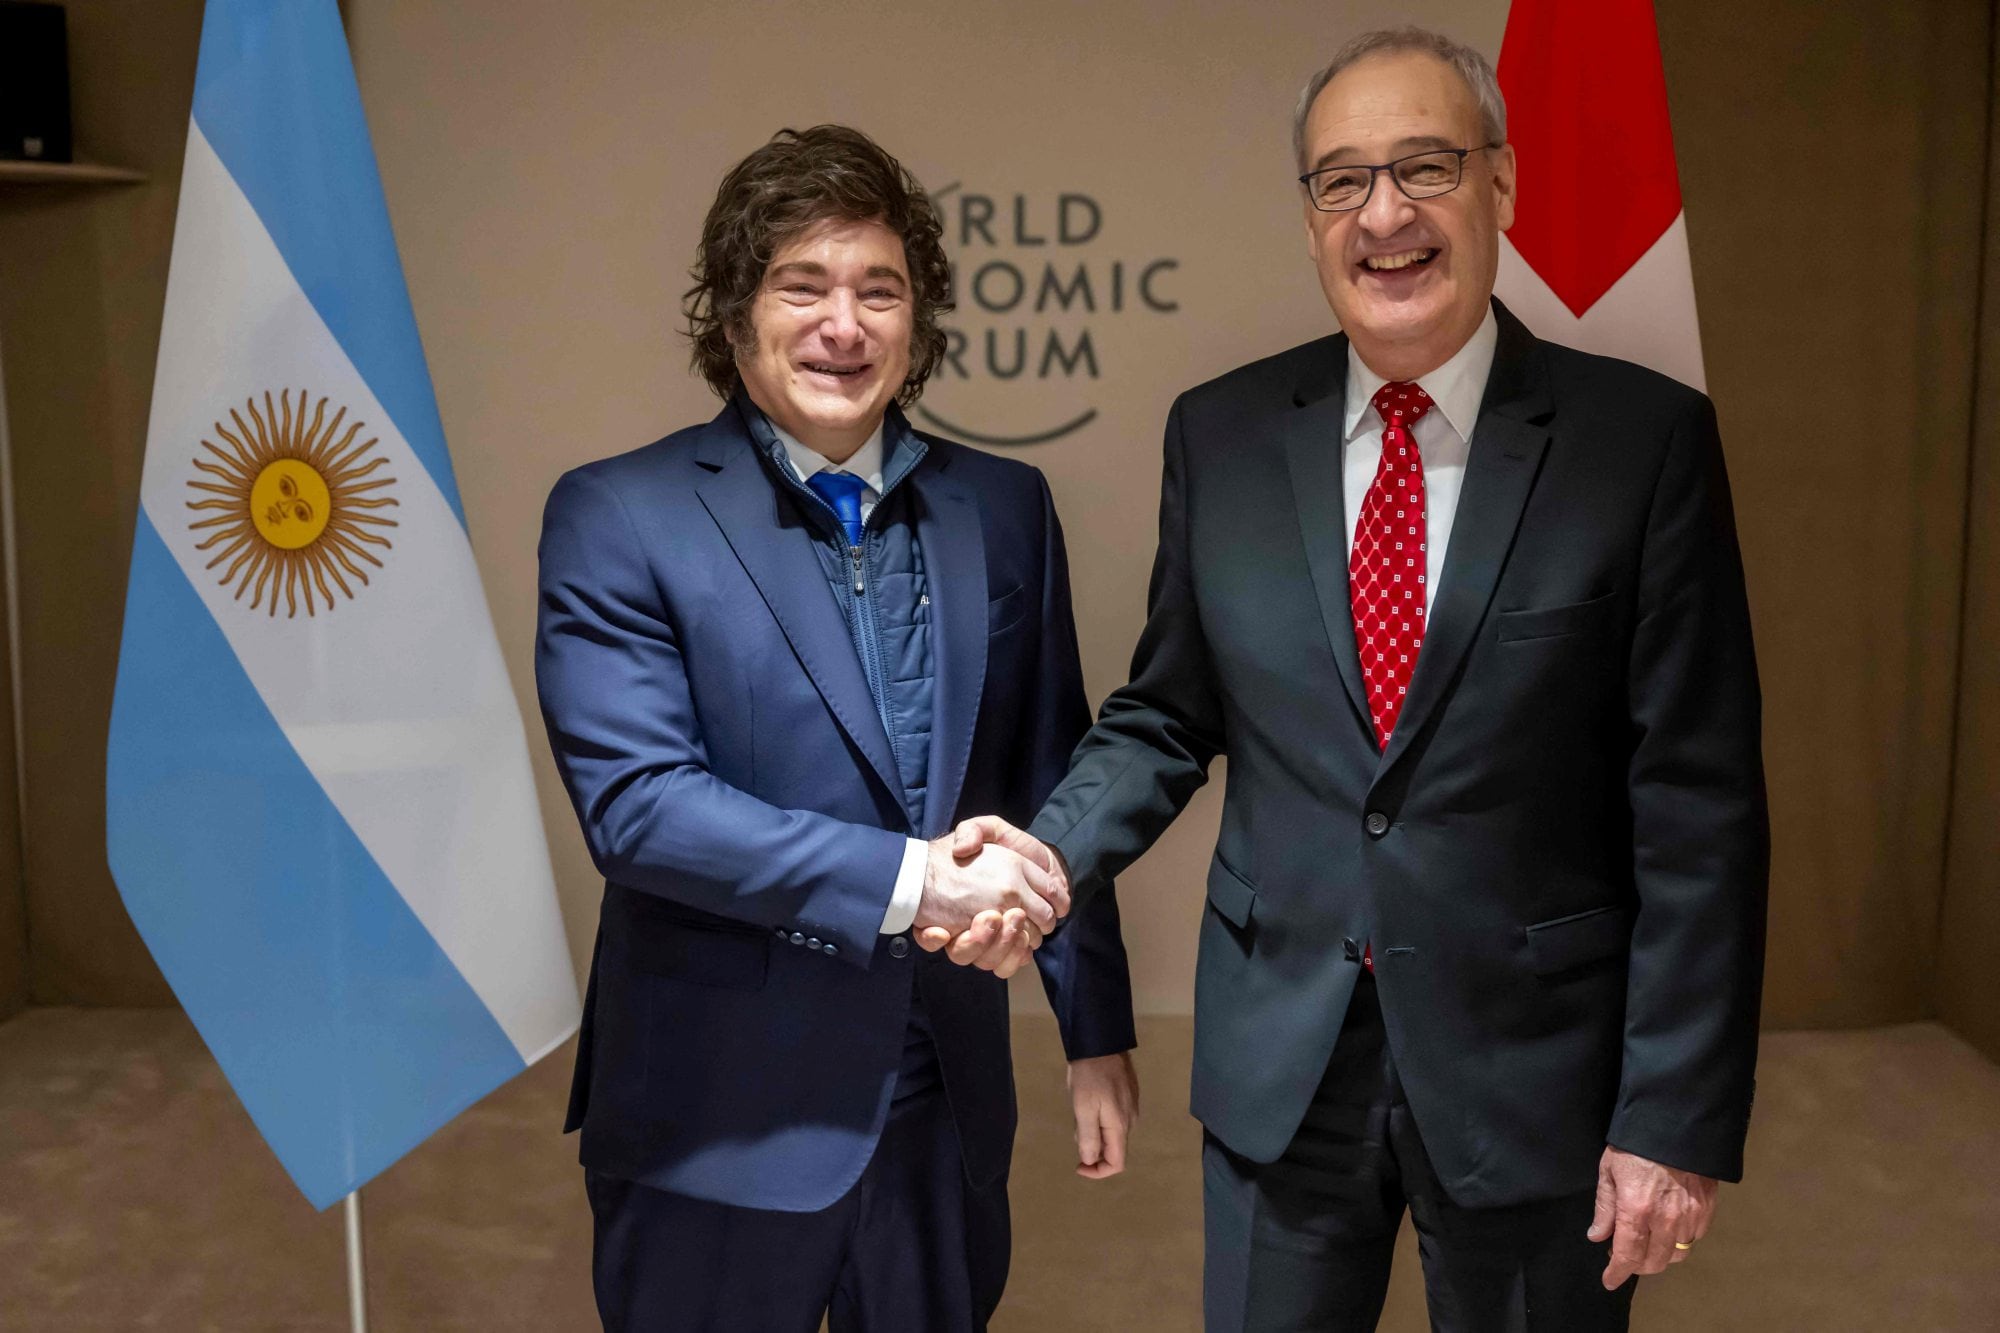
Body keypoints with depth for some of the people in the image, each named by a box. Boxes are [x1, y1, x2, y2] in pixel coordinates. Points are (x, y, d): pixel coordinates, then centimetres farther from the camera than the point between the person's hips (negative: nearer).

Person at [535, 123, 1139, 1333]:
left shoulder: (1004, 508, 4)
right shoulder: (619, 518, -8)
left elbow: (1049, 781, 8)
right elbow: (635, 801, -18)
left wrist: (1097, 1029, 9)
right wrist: (907, 879, -23)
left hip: (947, 1098, 4)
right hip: (723, 1117, -3)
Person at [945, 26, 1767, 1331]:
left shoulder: (1645, 438, -9)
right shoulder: (1219, 433, 0)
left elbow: (1695, 804, -9)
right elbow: (1168, 715, 7)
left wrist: (1678, 1117, -9)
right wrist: (1051, 850, -12)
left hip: (1536, 1065, -2)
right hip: (1276, 1060, 2)